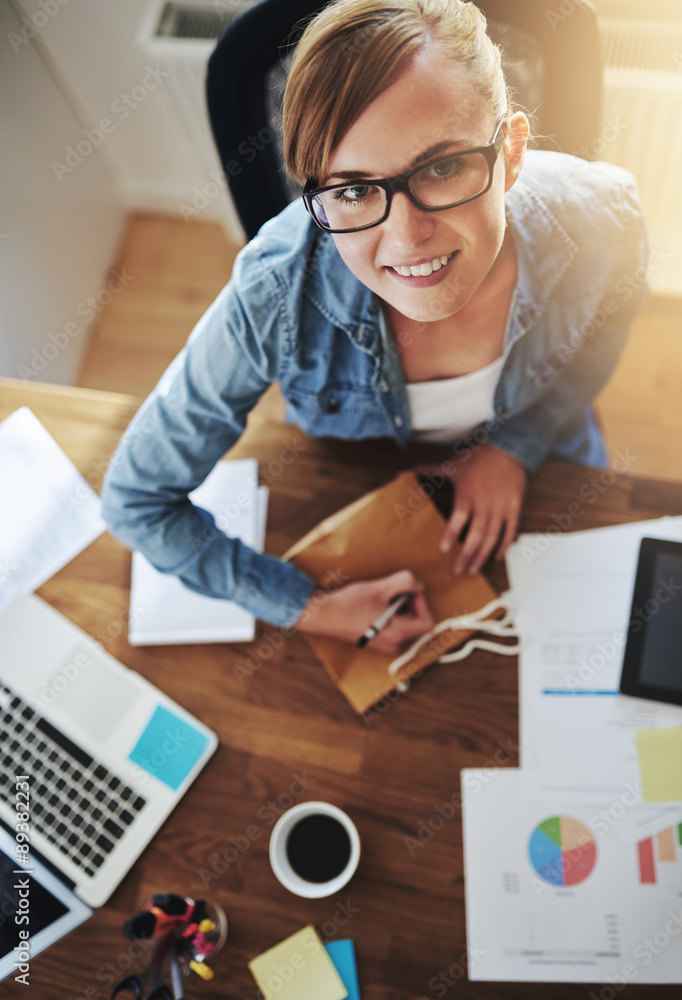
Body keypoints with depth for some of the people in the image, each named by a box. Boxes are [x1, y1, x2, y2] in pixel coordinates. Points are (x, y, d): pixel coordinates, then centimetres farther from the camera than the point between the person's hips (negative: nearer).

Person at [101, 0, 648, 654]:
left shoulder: (598, 220, -34)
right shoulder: (273, 299, -40)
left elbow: (593, 352, -8)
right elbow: (134, 500, -28)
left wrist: (516, 446, -23)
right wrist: (312, 610, -32)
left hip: (538, 456, 2)